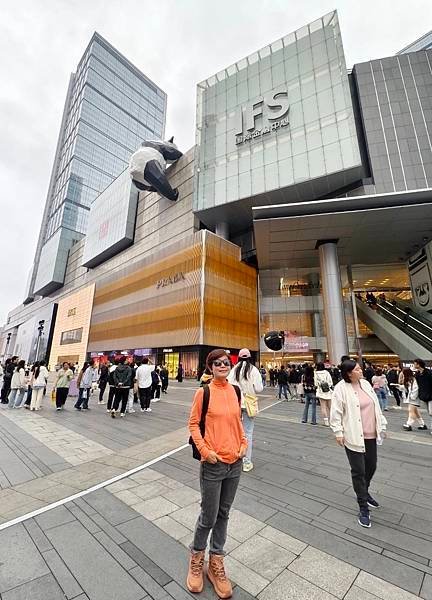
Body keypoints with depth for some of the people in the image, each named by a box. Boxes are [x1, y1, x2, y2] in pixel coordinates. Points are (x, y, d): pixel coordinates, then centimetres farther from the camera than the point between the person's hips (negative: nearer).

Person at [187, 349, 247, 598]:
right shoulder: (204, 392, -15)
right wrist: (205, 450, -16)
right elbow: (193, 423, -9)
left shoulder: (235, 391, -1)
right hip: (213, 464, -4)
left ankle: (216, 563, 42)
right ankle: (197, 558, 41)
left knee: (223, 514, 20)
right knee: (209, 517, 11)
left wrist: (244, 443, 1)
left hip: (235, 463, 4)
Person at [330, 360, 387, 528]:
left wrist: (382, 425, 13)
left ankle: (364, 493, 46)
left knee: (371, 466, 20)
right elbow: (336, 413, -15)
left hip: (370, 435, 7)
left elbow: (376, 406, 12)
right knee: (359, 472, 4)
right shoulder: (341, 388, -17)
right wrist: (338, 432, -15)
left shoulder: (366, 384, 4)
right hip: (354, 437, -6)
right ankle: (363, 508, 21)